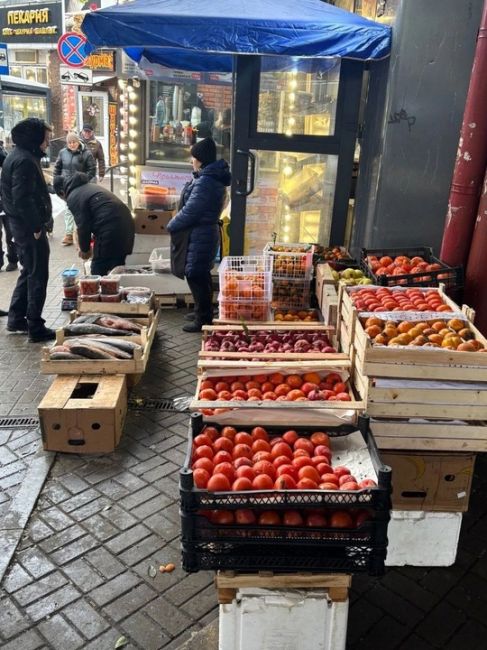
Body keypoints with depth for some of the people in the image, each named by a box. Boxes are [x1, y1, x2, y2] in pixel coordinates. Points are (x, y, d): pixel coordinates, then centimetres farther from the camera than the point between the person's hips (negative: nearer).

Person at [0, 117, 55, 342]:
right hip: (29, 227, -10)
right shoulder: (24, 161, -19)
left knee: (28, 273, 19)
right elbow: (22, 199, -25)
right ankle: (35, 328, 5)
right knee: (38, 276, -3)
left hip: (22, 225, 10)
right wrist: (36, 226, -19)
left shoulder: (20, 156, 14)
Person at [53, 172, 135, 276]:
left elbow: (83, 226, -6)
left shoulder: (73, 198, -3)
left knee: (98, 271, 3)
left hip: (112, 232, -9)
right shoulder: (89, 186, 24)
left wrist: (84, 249, 10)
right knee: (117, 267, 19)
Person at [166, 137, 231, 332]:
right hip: (204, 233, 10)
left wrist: (171, 225, -7)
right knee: (201, 276, 19)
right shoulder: (212, 177, 11)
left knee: (196, 276, -2)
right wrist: (177, 220, 10)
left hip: (198, 236, -10)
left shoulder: (205, 182, -21)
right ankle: (204, 313, 32)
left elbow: (190, 212, -21)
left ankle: (203, 321, 7)